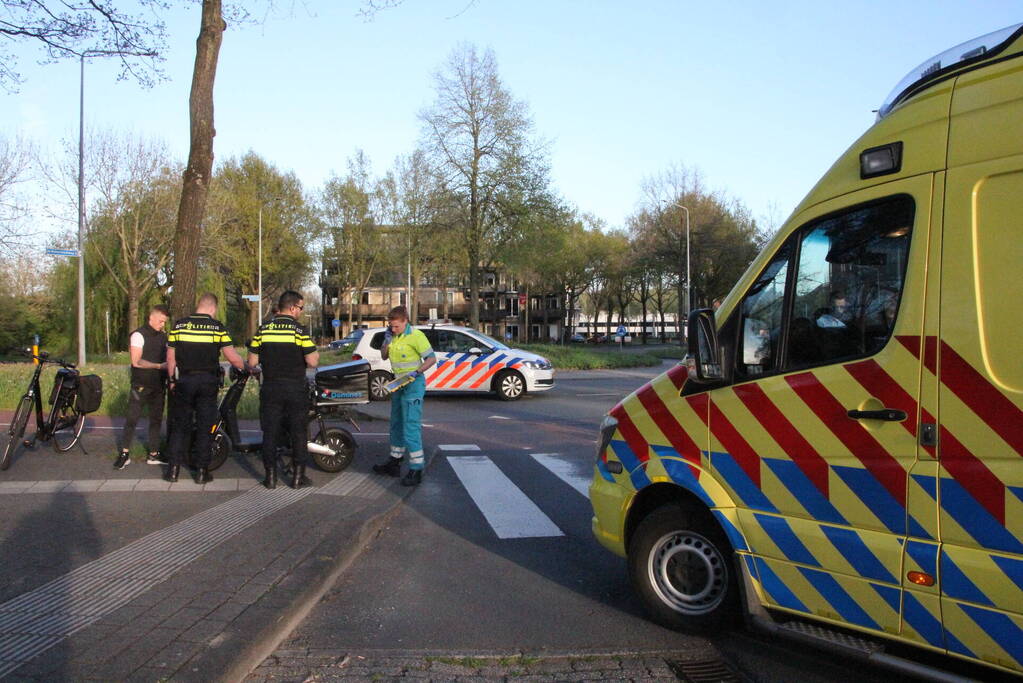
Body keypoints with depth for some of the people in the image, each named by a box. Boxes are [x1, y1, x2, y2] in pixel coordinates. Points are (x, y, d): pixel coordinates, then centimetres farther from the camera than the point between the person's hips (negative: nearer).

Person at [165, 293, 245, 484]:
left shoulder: (178, 325, 1)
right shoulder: (218, 327, -5)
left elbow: (170, 357, 3)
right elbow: (232, 357, -8)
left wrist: (172, 380, 13)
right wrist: (247, 368, 8)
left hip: (183, 381, 2)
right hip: (208, 381, -2)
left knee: (180, 427, 11)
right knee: (204, 428, 5)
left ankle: (173, 470, 10)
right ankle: (202, 472, 8)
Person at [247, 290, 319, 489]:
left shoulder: (263, 329, 2)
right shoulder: (299, 329, -9)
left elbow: (252, 362, 3)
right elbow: (312, 361, -13)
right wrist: (317, 355, 9)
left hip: (270, 389, 3)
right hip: (295, 389, -3)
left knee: (270, 432, 8)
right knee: (298, 433, 7)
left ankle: (271, 476, 11)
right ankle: (298, 476, 10)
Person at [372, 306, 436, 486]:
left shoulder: (416, 336, -15)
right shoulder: (392, 335, 7)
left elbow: (431, 358, -13)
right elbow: (384, 356, 15)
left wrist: (417, 372, -25)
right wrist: (387, 340, -2)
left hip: (413, 384, -8)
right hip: (398, 383, 9)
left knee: (411, 426, -12)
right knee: (396, 424, 17)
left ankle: (416, 470, -9)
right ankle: (394, 462, 29)